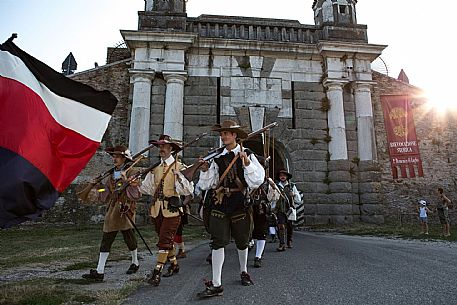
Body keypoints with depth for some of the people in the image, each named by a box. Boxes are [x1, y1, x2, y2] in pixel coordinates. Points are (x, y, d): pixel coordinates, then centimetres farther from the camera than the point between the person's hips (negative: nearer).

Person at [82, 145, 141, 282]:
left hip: (125, 210, -6)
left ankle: (135, 263, 30)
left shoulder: (130, 172, -8)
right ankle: (99, 272, 7)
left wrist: (127, 182, -28)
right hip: (112, 211, 6)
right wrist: (101, 187, -1)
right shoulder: (112, 174, 12)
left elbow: (136, 194, -17)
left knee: (129, 237, 7)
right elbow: (106, 196, 16)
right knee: (105, 241, 3)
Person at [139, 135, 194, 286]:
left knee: (165, 240, -6)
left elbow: (188, 190, -15)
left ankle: (157, 272, 1)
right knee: (166, 240, 17)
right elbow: (148, 188, 14)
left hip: (172, 209, -6)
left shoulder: (179, 167, -7)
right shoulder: (155, 168, 11)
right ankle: (174, 264, 36)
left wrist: (179, 176, -29)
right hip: (157, 209, 6)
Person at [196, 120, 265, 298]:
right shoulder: (217, 158, 7)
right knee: (218, 242, -4)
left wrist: (246, 163, -20)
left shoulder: (247, 155, 0)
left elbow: (257, 181, -9)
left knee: (242, 241, 14)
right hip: (219, 203, 1)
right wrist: (205, 170, -8)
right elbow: (208, 184, 8)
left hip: (239, 203, -1)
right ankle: (216, 285, 4)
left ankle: (243, 272, 40)